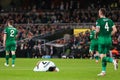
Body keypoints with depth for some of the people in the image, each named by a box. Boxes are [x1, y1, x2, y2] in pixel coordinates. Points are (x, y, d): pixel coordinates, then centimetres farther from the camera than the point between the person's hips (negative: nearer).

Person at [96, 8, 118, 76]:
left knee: (102, 57, -4)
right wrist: (109, 35, 13)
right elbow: (115, 30, 1)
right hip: (109, 39, 5)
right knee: (104, 55, 15)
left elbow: (97, 30, -16)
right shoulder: (110, 20, 8)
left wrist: (97, 34, 6)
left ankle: (113, 60, -31)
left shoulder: (99, 21, -6)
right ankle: (103, 71, 15)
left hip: (102, 39, -5)